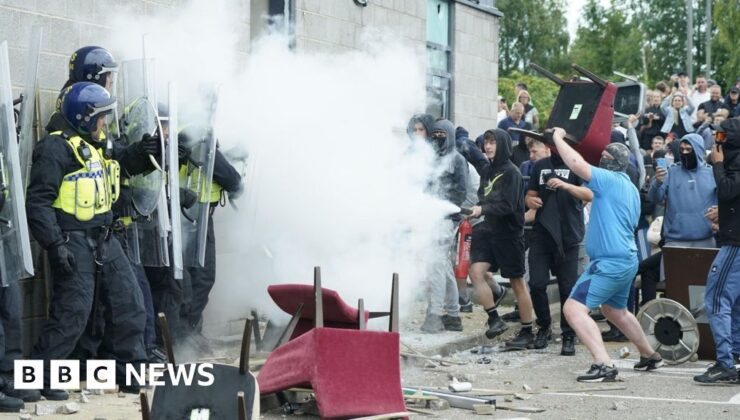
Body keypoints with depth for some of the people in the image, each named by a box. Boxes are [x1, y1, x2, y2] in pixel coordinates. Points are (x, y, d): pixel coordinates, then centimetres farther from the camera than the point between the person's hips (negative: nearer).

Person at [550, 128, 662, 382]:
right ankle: (650, 356, 44)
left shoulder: (610, 180, -14)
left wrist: (558, 138, -11)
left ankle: (603, 365, -28)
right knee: (615, 310, 31)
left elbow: (577, 164, -24)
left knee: (574, 308, -17)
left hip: (610, 263, -10)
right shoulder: (630, 188, 15)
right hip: (628, 259, 10)